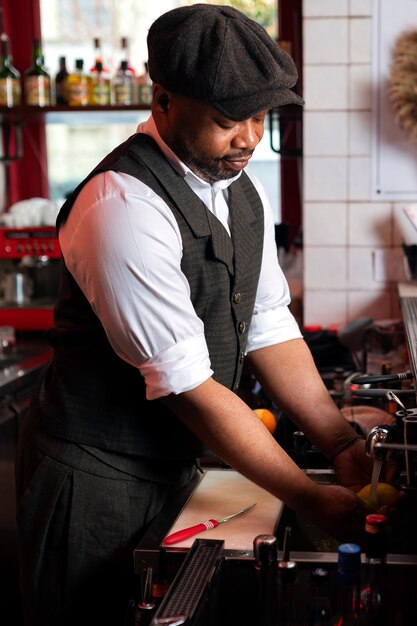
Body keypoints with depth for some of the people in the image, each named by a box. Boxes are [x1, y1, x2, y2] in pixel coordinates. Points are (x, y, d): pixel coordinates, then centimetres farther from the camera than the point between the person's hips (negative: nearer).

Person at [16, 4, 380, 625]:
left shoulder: (243, 189, 1)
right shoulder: (124, 206, -26)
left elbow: (270, 330, 5)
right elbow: (188, 386, -27)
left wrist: (342, 444, -5)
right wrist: (313, 500, -22)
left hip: (177, 463, 8)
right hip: (96, 478, -8)